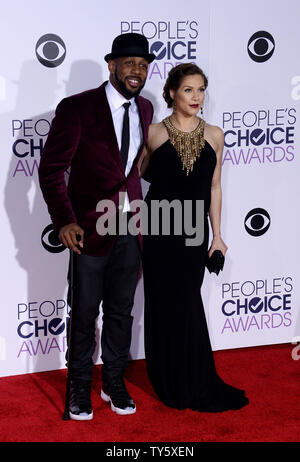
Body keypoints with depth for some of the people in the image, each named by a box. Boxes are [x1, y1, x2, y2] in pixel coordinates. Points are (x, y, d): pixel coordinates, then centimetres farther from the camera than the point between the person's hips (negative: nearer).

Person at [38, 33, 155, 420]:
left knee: (121, 311, 13)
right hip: (89, 228, -5)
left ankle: (114, 384, 27)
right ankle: (80, 388, 21)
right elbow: (51, 169, -12)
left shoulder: (144, 109, 7)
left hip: (129, 228, 5)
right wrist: (64, 220, -21)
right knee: (84, 313, 6)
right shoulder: (76, 108, -11)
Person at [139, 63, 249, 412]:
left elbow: (214, 186, 8)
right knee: (164, 303, 4)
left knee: (188, 303, 3)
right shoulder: (154, 133, -2)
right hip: (159, 229, -1)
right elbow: (137, 174, 14)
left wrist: (217, 235, 7)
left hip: (194, 230, 1)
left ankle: (196, 386, 15)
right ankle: (170, 382, 17)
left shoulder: (213, 135, 4)